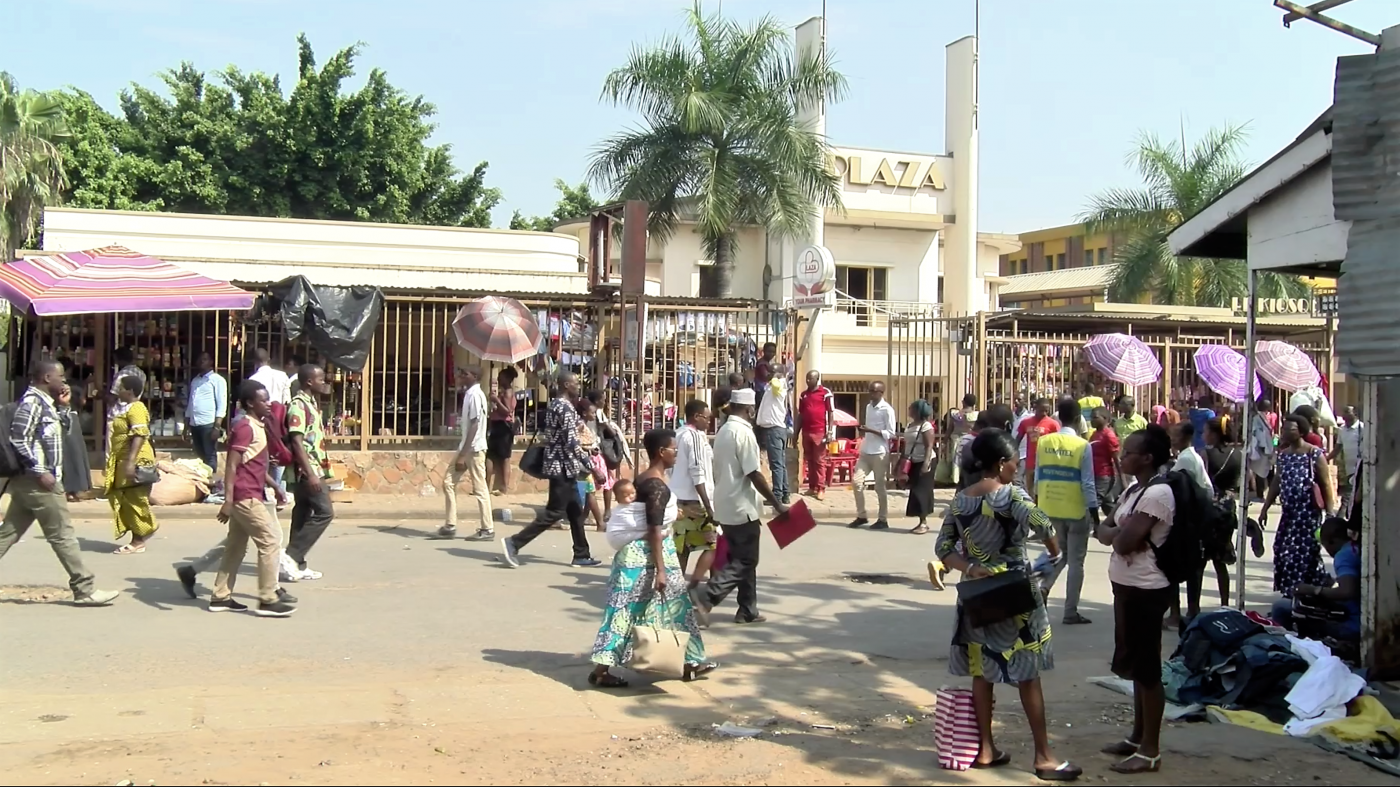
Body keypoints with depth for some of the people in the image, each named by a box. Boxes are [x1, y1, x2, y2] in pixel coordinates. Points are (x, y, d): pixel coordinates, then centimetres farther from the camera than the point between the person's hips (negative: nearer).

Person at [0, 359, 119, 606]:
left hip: (29, 480, 10)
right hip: (36, 481, -10)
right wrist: (41, 472, -20)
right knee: (63, 535, -4)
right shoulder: (31, 402, -14)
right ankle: (85, 590, 1)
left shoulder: (42, 402, 15)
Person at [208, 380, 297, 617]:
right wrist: (228, 501, -24)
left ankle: (220, 597, 20)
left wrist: (275, 487, 21)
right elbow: (231, 466, -20)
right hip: (246, 497, -10)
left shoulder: (258, 427, 15)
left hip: (250, 496, 10)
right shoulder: (245, 428, -15)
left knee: (236, 546, 14)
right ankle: (267, 600, -4)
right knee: (271, 541, -7)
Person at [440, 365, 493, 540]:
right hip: (466, 448, 10)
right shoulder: (469, 394, 14)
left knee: (480, 489, -4)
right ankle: (450, 525, 11)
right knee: (448, 483, 9)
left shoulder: (475, 395, -16)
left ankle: (487, 529, 2)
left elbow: (474, 426, -20)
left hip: (474, 449, -10)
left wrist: (463, 454, -21)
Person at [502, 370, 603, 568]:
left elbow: (544, 436, 18)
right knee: (555, 512, -6)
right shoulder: (566, 407, -17)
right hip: (563, 466, -10)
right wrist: (592, 466, -20)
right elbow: (571, 442, -22)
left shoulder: (553, 405, 13)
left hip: (557, 464, 10)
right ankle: (514, 542, -6)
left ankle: (581, 555, 18)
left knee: (575, 510, 14)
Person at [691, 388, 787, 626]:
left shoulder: (723, 431, 11)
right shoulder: (743, 433, -17)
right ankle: (705, 597, -16)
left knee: (742, 559, 16)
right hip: (742, 507, -9)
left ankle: (748, 610, 20)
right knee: (744, 562, -4)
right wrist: (777, 503, -13)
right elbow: (754, 474, -20)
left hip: (725, 505, 9)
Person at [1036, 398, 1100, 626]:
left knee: (1058, 555, 22)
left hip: (1049, 509, 4)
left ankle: (1043, 587, -2)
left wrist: (1037, 507, 17)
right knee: (1075, 562, 6)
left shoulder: (1043, 442, -1)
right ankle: (1071, 612, 8)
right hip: (1076, 511, -4)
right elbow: (1088, 484, -11)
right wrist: (1095, 515, -4)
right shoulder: (1083, 446, -12)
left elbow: (1038, 478, 6)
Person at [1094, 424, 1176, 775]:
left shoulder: (1157, 493, -19)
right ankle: (1137, 737, 29)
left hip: (1145, 589, -10)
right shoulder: (1135, 488, 12)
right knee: (1135, 664, 17)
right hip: (1128, 585, 10)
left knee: (1147, 667, -2)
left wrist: (1118, 531, -3)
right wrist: (1120, 531, -10)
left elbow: (1123, 542, -24)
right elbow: (1103, 531, 10)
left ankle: (1151, 750, 5)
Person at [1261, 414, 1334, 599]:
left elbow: (1326, 484, -7)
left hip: (1308, 513, -6)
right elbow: (1276, 483, 16)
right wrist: (1265, 508, 14)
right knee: (1283, 553, 5)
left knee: (1304, 555, -6)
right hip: (1289, 513, 6)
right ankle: (1290, 593, 14)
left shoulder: (1314, 454, -8)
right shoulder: (1283, 454, 10)